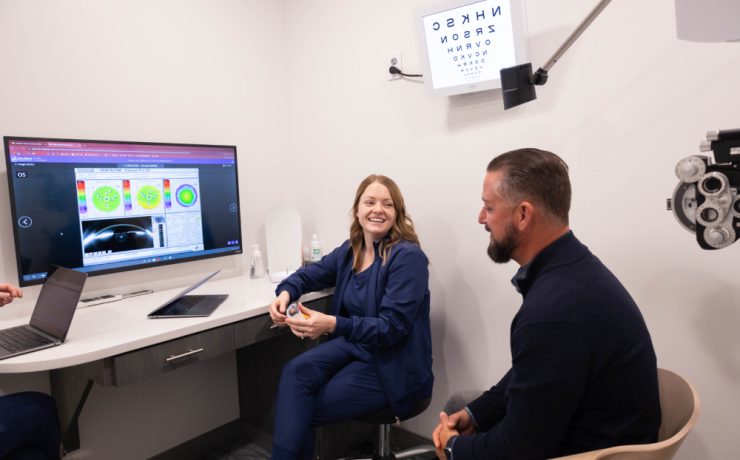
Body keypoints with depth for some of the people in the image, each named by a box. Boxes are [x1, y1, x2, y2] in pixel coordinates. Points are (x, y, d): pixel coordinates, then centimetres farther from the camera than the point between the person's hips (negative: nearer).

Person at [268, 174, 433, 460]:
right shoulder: (350, 250, 2)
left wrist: (332, 325, -37)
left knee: (302, 411, -11)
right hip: (354, 345, 7)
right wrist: (285, 293, -9)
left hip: (393, 365, -6)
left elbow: (392, 327, -24)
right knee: (295, 372, -19)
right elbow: (309, 274, 15)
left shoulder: (408, 257, -19)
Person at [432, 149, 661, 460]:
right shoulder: (570, 268, -3)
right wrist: (474, 413, 1)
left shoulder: (553, 310, -33)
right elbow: (524, 376, 8)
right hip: (570, 429, 8)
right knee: (456, 404, 14)